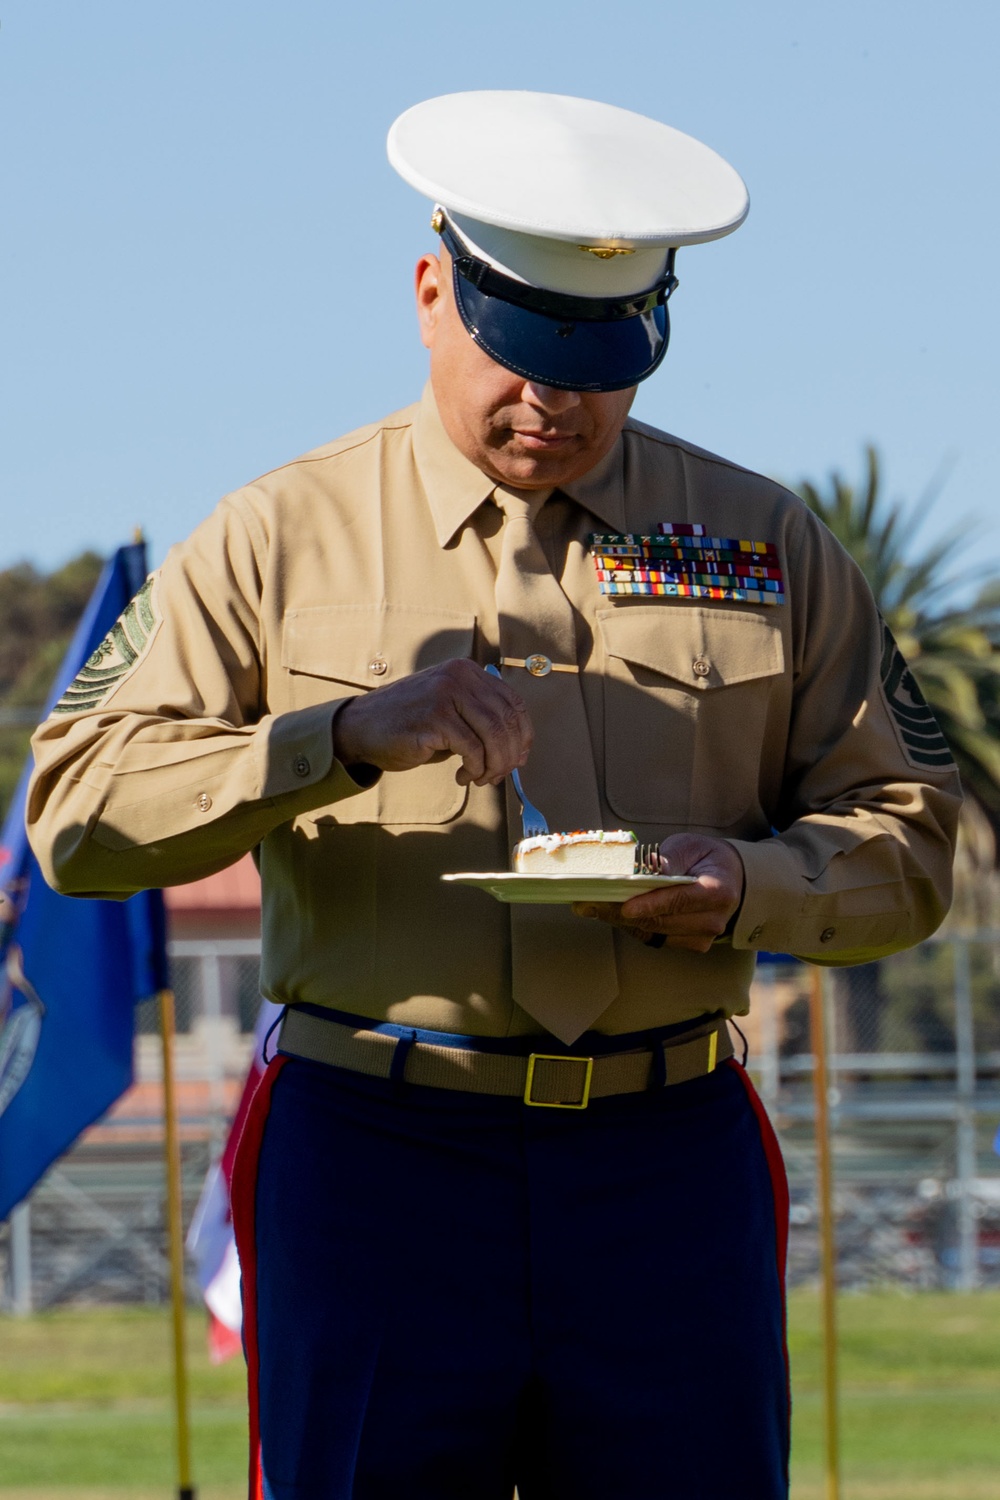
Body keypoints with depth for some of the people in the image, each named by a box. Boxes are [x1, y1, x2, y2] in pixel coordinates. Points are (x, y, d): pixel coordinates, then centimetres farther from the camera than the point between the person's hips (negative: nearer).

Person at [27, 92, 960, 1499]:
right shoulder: (284, 538, 6)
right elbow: (81, 810, -4)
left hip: (671, 1167, 2)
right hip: (372, 1157, -2)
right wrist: (344, 736, -18)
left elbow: (908, 833, 13)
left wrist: (744, 886, -9)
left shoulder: (762, 541, 13)